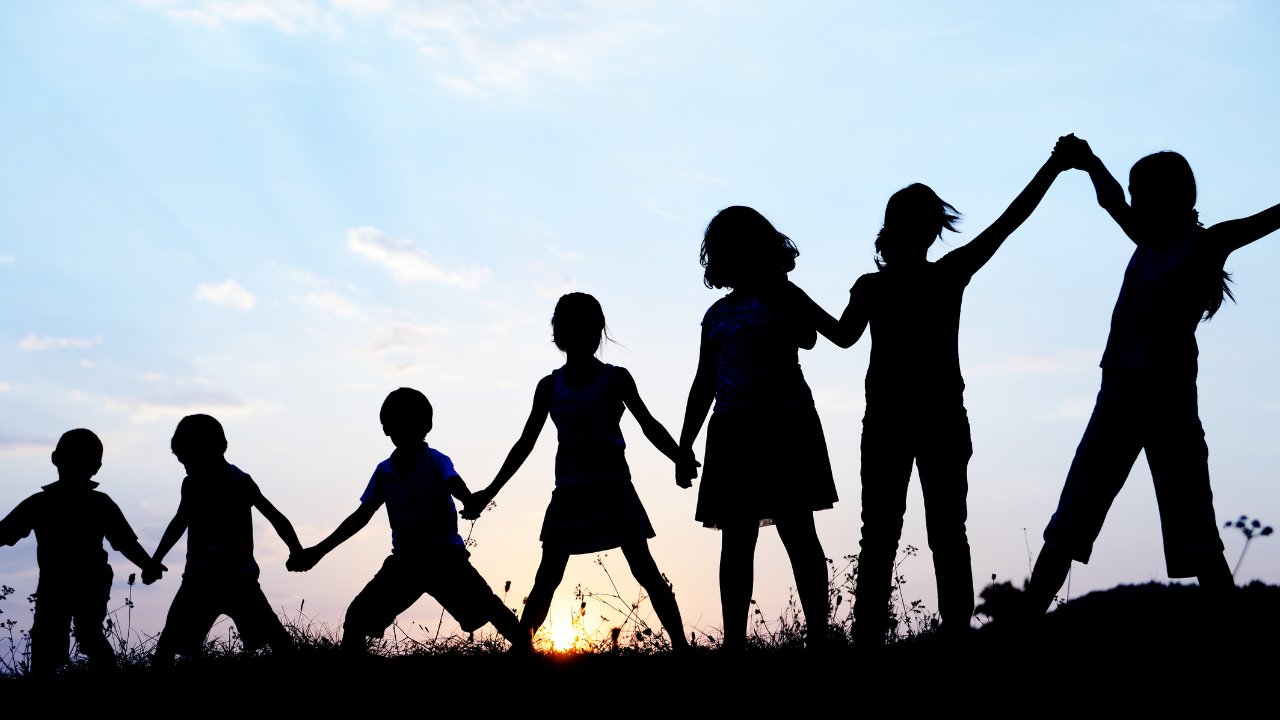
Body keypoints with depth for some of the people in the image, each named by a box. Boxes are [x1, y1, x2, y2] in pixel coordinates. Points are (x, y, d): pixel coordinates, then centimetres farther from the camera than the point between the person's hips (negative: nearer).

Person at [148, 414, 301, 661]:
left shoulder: (240, 484, -10)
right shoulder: (190, 484, 5)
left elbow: (275, 517, -8)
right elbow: (180, 522, 23)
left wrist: (298, 554, -22)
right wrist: (155, 562, 30)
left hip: (238, 579, -4)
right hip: (197, 580, 4)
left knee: (279, 642, -15)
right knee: (166, 646, -4)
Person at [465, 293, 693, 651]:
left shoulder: (615, 379, 2)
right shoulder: (550, 387, 8)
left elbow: (648, 424, -2)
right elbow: (525, 444, 12)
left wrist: (680, 458, -21)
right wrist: (488, 493, 10)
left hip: (614, 489, -3)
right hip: (568, 493, 3)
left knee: (644, 569, -9)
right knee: (546, 579, 1)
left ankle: (680, 645, -7)